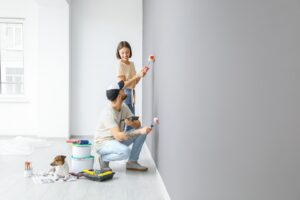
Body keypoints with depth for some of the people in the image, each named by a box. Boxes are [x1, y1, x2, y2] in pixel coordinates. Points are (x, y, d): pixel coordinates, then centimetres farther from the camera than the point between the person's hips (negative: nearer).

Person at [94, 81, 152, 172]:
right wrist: (140, 131, -41)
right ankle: (104, 158, -5)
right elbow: (118, 136, -37)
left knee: (142, 131, -6)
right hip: (103, 143, -8)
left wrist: (131, 123, -30)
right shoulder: (108, 113, -27)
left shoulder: (124, 107, -3)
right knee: (125, 152, -36)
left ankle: (132, 162, 1)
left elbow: (138, 124, -5)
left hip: (117, 140, 8)